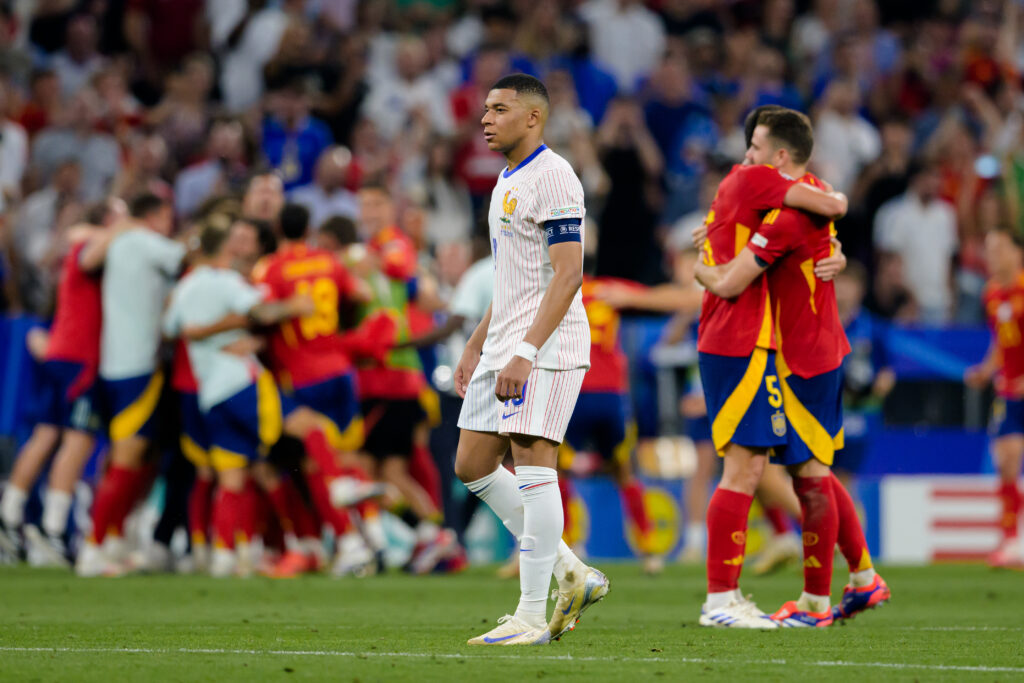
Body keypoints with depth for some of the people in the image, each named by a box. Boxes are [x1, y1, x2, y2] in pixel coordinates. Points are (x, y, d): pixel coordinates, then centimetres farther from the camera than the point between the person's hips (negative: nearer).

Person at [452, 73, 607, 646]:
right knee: (473, 465, 7)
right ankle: (573, 576, 13)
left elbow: (567, 275, -19)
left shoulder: (553, 177, -12)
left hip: (546, 345, -10)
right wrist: (477, 346, 22)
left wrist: (525, 352, -24)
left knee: (532, 461, -11)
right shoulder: (508, 181, 19)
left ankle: (532, 616, -9)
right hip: (506, 344, 10)